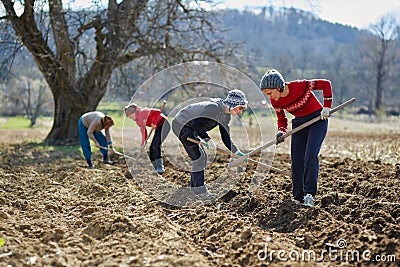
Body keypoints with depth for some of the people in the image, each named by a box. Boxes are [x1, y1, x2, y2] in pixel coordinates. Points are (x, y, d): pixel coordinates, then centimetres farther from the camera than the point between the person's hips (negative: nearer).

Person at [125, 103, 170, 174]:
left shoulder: (143, 112, -20)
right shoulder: (138, 120, 7)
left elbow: (157, 112, -28)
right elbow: (143, 131, 9)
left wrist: (154, 123, -23)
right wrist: (143, 144, 1)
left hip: (164, 124, -10)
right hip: (158, 127, 10)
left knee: (156, 145, -19)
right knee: (152, 147, 7)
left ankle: (160, 168, -20)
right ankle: (156, 168, 13)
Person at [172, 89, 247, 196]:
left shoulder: (226, 116, 1)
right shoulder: (214, 107, -28)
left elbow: (226, 138, 5)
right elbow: (196, 124, -33)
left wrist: (237, 152, -5)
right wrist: (208, 139, -31)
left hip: (190, 128, 10)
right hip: (182, 125, -10)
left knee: (202, 157, 11)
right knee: (198, 157, -12)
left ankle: (195, 187, 19)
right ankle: (200, 190, -6)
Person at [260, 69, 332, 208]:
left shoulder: (300, 86, -26)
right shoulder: (275, 101, -11)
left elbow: (326, 84, -15)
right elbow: (282, 119, 3)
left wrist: (327, 107, -18)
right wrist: (281, 131, -18)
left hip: (318, 120, -5)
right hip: (299, 123, 5)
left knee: (310, 155, -22)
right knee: (296, 161, -1)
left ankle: (309, 194, -17)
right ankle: (299, 199, 9)